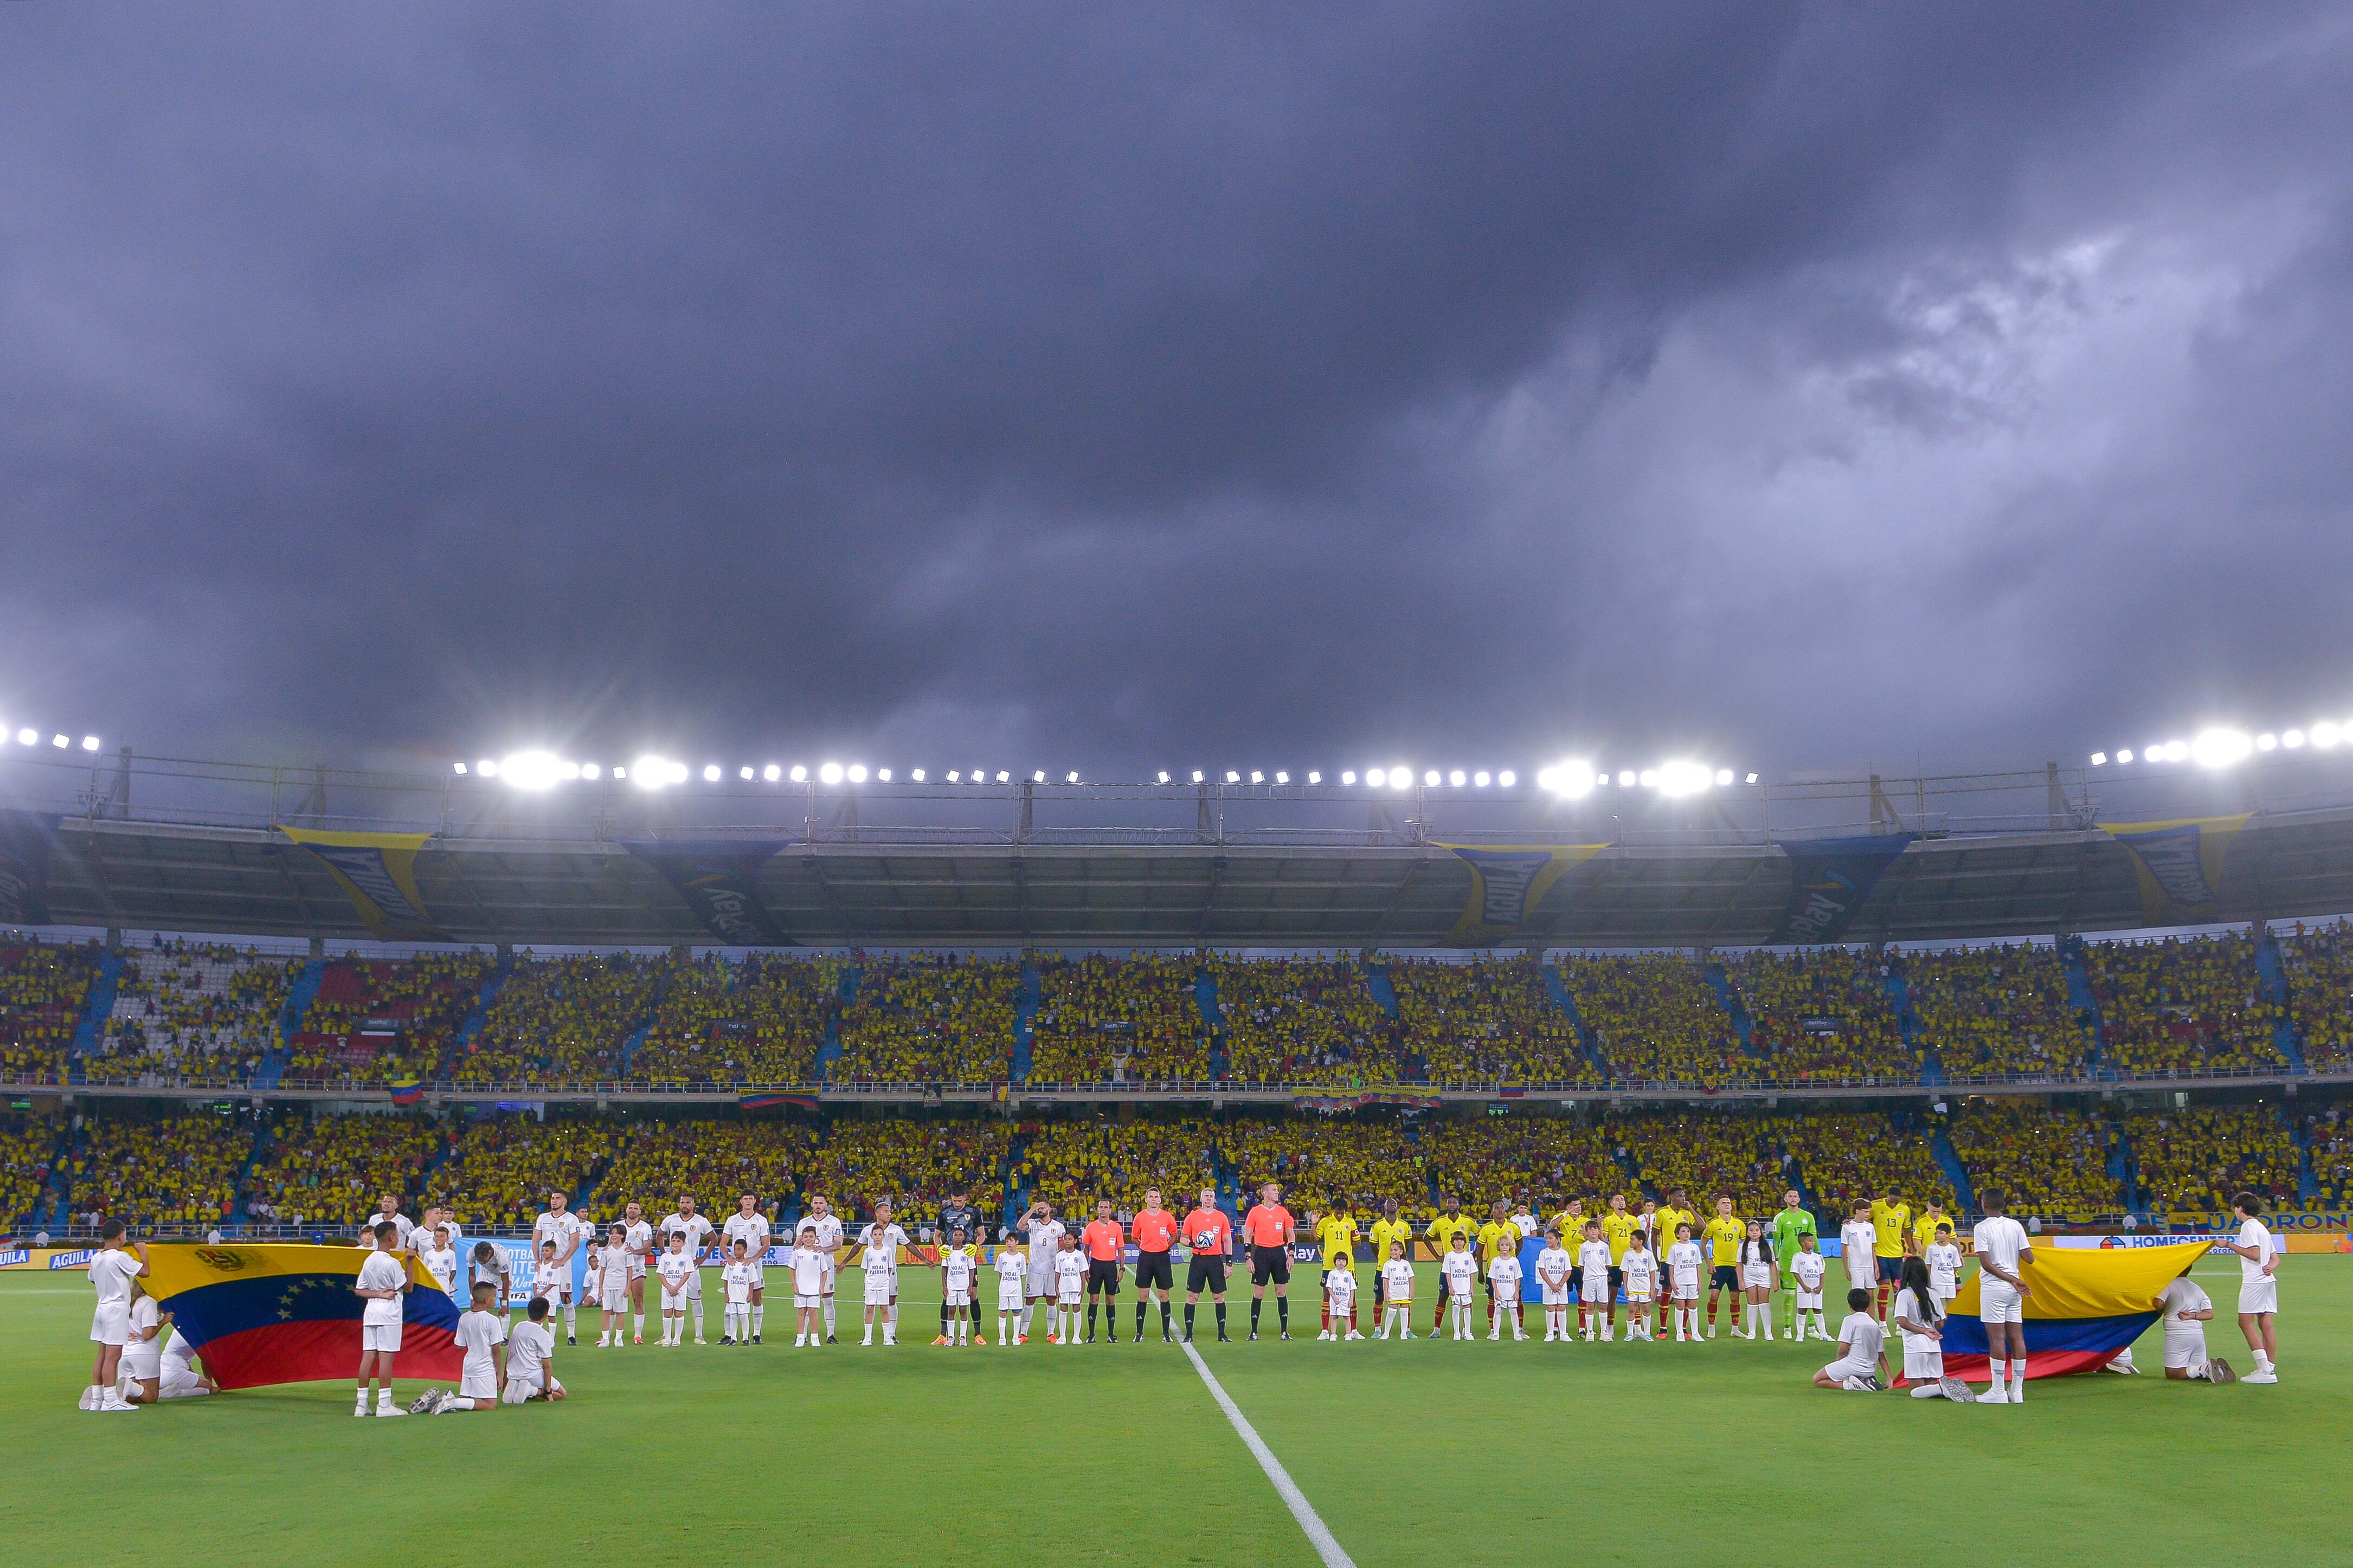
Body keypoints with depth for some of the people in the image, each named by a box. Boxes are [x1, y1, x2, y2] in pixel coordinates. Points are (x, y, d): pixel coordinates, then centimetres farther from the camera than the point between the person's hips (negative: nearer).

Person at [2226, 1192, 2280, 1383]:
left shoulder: (2249, 1226, -9)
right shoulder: (2262, 1228, 21)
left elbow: (2255, 1254, -19)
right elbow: (2275, 1258, 19)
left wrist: (2229, 1245, -15)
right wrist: (2271, 1267, -1)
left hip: (2254, 1281, -9)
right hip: (2268, 1280, 9)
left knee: (2246, 1322, -7)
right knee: (2265, 1324, 6)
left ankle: (2264, 1370, -14)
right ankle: (2269, 1368, 4)